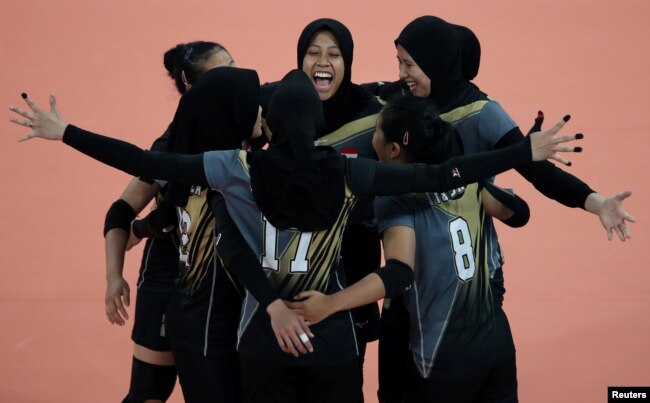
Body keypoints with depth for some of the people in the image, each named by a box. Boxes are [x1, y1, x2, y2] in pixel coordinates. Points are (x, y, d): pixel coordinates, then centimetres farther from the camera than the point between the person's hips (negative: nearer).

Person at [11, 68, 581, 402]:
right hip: (333, 343, 0)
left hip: (263, 341, 0)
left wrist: (64, 132, -7)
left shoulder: (242, 169, -12)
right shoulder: (346, 174, -12)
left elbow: (150, 164, -13)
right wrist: (527, 152, -13)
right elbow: (435, 178, -15)